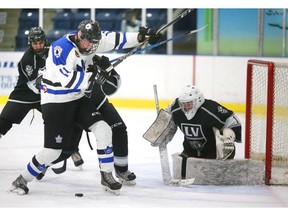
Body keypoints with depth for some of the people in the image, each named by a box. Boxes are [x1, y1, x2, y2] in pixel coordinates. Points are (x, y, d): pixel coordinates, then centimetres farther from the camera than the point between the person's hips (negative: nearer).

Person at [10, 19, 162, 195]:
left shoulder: (91, 39, -4)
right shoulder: (61, 48, -26)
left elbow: (114, 39, 3)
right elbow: (68, 81, -32)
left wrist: (141, 36, -6)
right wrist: (92, 75, -28)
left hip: (78, 98, 7)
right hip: (55, 102, -7)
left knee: (103, 130, -6)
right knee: (53, 150, -8)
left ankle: (107, 176, 6)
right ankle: (22, 180, 10)